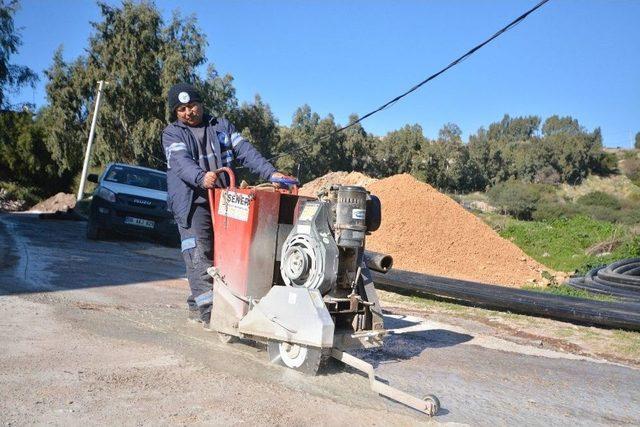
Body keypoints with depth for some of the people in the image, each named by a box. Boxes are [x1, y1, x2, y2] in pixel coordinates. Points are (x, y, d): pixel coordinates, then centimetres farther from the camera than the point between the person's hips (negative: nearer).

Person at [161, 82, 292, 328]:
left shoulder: (222, 126, 17)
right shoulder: (172, 134, 8)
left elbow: (245, 151, 5)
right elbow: (181, 161, -13)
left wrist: (271, 173, -11)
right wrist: (201, 177, -35)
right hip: (192, 203, -3)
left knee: (221, 254, 5)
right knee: (198, 255, -11)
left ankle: (196, 304, 17)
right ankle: (208, 308, -12)